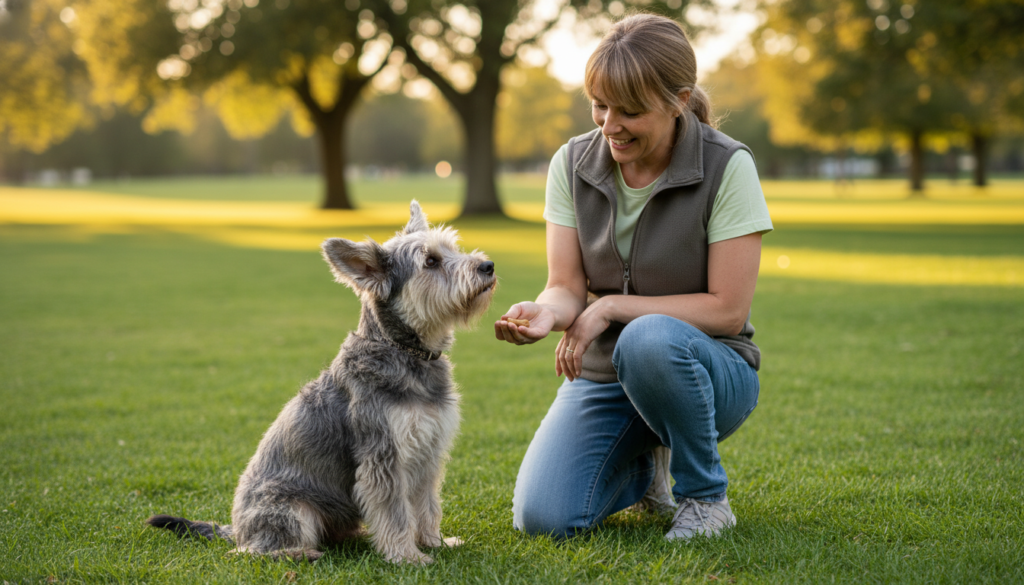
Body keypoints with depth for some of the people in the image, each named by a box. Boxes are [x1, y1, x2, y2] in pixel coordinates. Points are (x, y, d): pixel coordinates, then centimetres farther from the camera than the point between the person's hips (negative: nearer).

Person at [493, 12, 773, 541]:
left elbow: (727, 309, -17)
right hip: (601, 375, 4)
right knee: (541, 518, -19)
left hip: (706, 369, -3)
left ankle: (706, 495, -12)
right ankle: (644, 467, 16)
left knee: (650, 339, -40)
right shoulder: (573, 163, -3)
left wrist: (611, 308, -20)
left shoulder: (727, 167, -15)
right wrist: (546, 311, -28)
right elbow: (567, 287, -4)